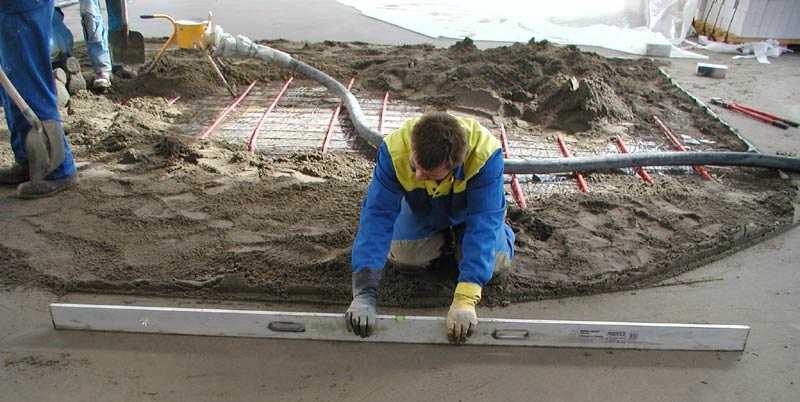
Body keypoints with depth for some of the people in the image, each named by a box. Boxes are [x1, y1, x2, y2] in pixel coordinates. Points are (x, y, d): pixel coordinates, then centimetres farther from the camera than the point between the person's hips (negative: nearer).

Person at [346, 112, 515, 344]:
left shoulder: (486, 154, -43)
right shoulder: (394, 149, -39)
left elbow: (483, 224, -45)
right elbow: (377, 215, -40)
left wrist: (465, 299, -53)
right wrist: (364, 292, -48)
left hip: (470, 208, -1)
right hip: (422, 211, 1)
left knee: (496, 261, -16)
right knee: (402, 256, -18)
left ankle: (457, 232, 18)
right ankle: (442, 234, 16)